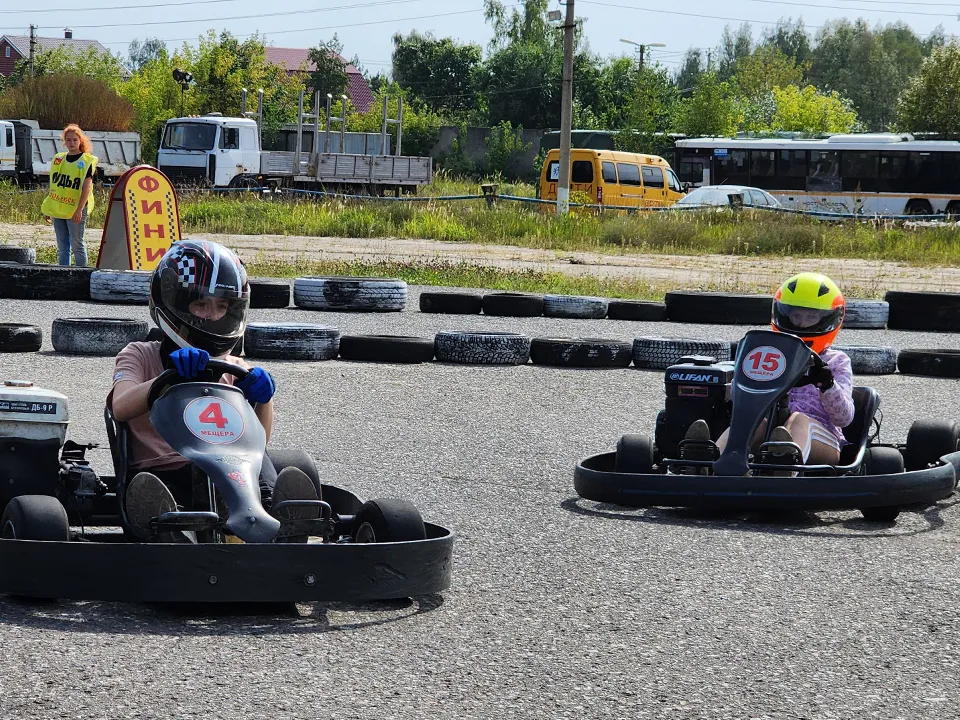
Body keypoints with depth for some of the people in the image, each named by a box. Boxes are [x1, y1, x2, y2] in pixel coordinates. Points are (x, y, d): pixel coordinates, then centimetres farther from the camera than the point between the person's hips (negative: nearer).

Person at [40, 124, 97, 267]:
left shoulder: (86, 161, -6)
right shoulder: (58, 159, 13)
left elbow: (86, 187, -12)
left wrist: (79, 209, -19)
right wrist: (48, 207, 16)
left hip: (76, 210, -6)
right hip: (57, 209, 6)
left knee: (77, 245, -5)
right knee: (62, 247, 10)